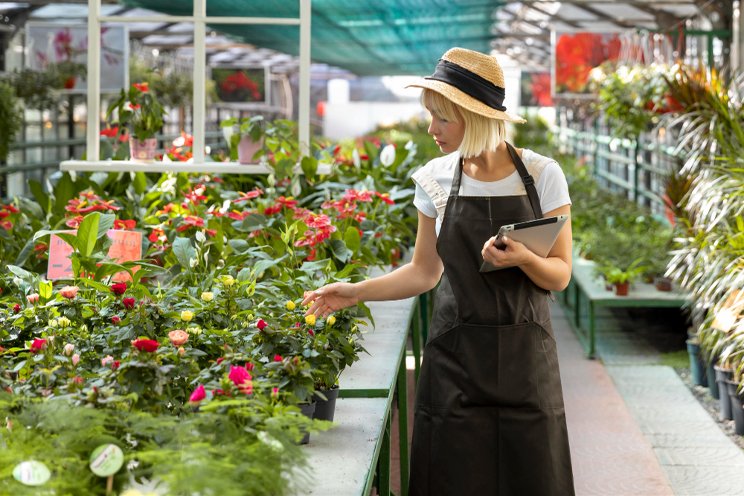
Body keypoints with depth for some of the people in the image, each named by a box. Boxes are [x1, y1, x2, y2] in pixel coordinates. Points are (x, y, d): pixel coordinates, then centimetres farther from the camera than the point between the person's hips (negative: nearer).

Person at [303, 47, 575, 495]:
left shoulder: (542, 175, -7)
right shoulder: (436, 179, 1)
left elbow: (560, 275, -3)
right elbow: (425, 272, 10)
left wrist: (523, 259, -22)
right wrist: (357, 293, 1)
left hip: (525, 355, -1)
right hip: (455, 354, 2)